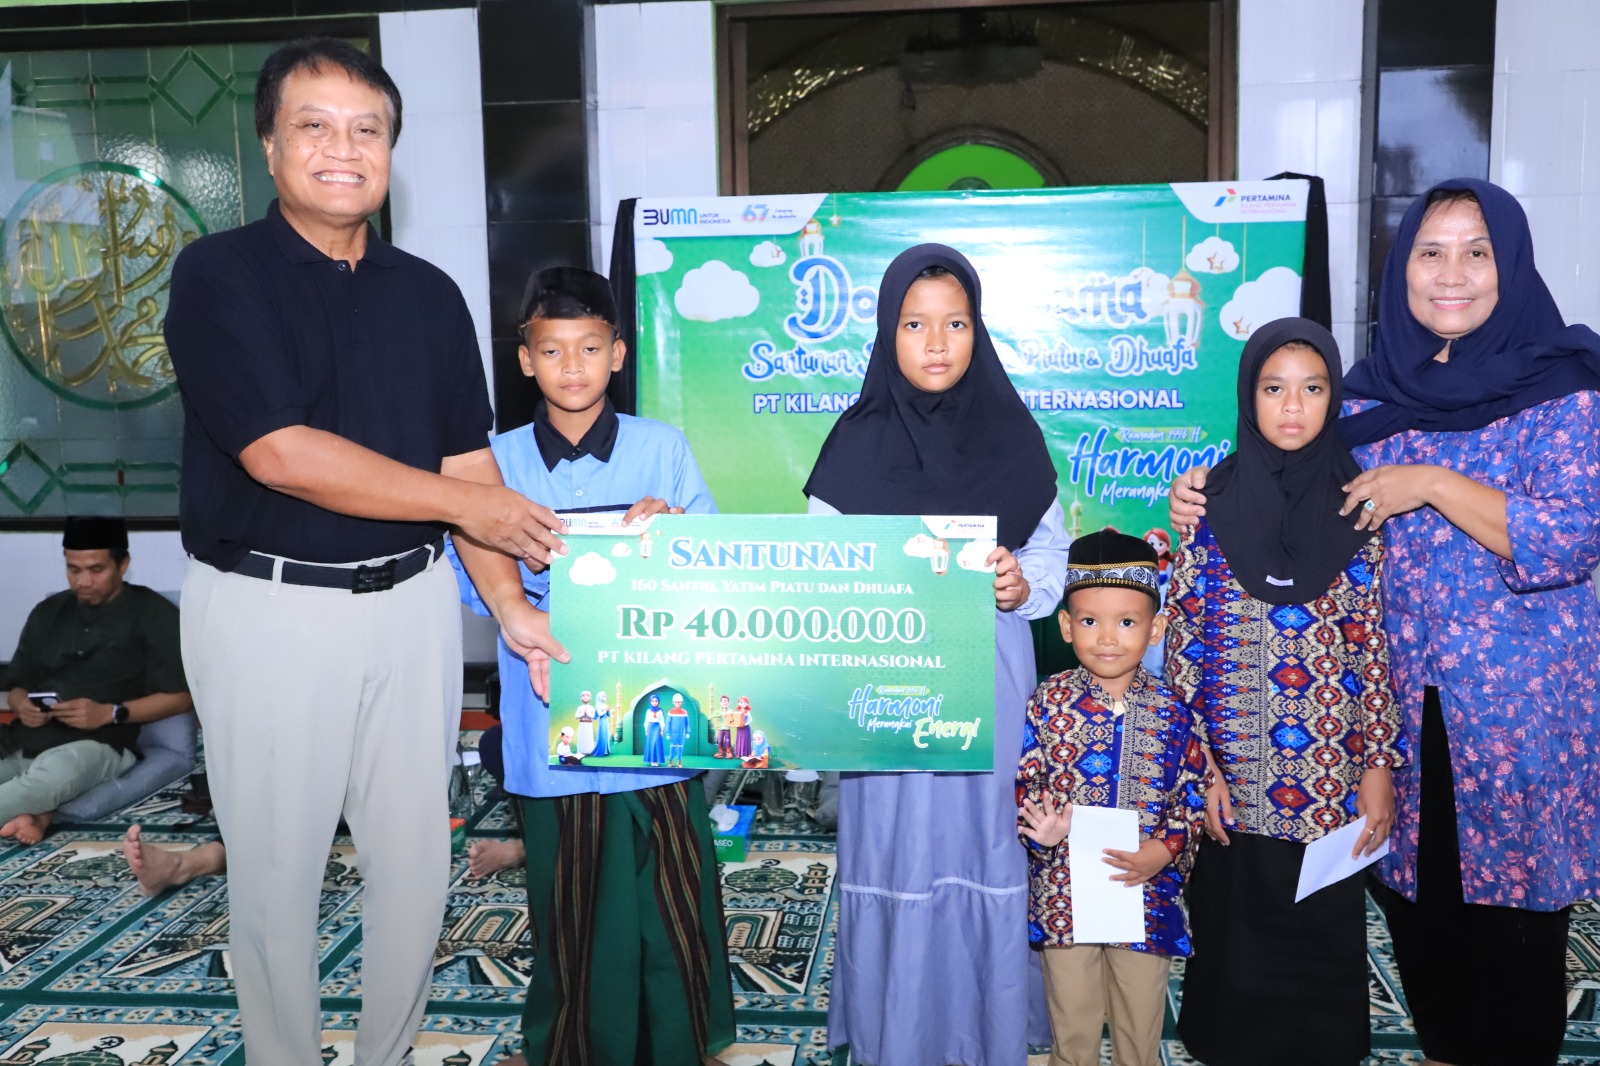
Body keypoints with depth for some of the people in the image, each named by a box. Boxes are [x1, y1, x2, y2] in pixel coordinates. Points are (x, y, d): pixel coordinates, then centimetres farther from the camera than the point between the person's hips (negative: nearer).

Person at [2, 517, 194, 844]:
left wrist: (109, 713, -15)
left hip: (97, 743, -6)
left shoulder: (154, 614, 3)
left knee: (52, 774, -41)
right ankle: (35, 811, -32)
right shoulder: (47, 612, 21)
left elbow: (180, 697, -3)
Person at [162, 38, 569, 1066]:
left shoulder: (428, 294, 9)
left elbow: (468, 460, 7)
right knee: (277, 866, 7)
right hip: (266, 607, -4)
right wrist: (477, 506, -11)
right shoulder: (220, 274, -6)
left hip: (411, 602, 4)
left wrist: (512, 605, -3)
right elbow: (281, 454, -17)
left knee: (416, 858, 11)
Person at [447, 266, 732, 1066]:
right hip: (555, 722, 1)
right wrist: (533, 619, -19)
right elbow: (479, 579, 0)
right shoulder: (500, 460, 5)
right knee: (572, 900, 9)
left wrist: (673, 528, -18)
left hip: (656, 716, 0)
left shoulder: (663, 447, 3)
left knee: (673, 889, 5)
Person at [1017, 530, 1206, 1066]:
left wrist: (1164, 850, -15)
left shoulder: (1171, 711, -4)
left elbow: (1193, 798, 0)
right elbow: (1022, 786, -5)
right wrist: (1041, 833, -23)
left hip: (1147, 894, 1)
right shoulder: (1049, 702, -7)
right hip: (1064, 895, -1)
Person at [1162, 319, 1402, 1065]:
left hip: (1332, 780, 1)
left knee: (1324, 930, 9)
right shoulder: (1210, 501, -2)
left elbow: (1375, 646, 2)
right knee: (1236, 928, 9)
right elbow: (1182, 640, -2)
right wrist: (1198, 765, -6)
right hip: (1232, 777, -1)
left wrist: (1380, 765, -1)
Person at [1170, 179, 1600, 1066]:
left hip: (1518, 695, -3)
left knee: (1508, 890, 7)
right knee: (1414, 877, 14)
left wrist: (1433, 483, -23)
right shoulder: (1374, 392, 4)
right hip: (1399, 690, 4)